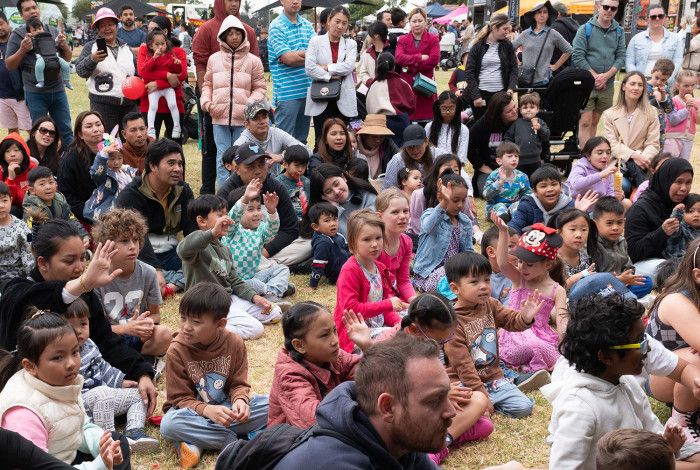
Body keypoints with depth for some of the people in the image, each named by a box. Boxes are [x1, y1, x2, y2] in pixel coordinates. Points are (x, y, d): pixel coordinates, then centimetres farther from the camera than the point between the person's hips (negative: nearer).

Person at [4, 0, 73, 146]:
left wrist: (65, 46, -5)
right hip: (35, 93, -3)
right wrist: (22, 50, -16)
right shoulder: (18, 35, 0)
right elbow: (9, 65, 0)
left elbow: (67, 58, 16)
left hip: (58, 90, 3)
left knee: (65, 131, 7)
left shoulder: (53, 31, 9)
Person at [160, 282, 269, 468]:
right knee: (169, 425, -36)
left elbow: (239, 384, -2)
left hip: (226, 408, 3)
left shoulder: (234, 343, -8)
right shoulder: (177, 350, -14)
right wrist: (206, 410, -31)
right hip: (194, 411, -2)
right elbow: (180, 399, -12)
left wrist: (240, 400, -27)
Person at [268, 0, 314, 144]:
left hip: (307, 89, 6)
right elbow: (288, 59, -15)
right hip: (287, 92, -6)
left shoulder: (307, 25, 13)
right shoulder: (276, 26, -6)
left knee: (301, 140, 13)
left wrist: (299, 54, -13)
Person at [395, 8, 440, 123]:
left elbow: (434, 59, -11)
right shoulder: (402, 40, 11)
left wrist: (410, 66, -10)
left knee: (425, 118, -4)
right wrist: (419, 57, -14)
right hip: (406, 85, 2)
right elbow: (399, 58, -7)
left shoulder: (433, 39, 5)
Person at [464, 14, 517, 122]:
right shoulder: (478, 46, 0)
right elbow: (470, 72, -2)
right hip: (480, 93, -1)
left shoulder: (507, 45, 7)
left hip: (501, 93, 1)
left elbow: (513, 69, 9)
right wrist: (475, 95, -11)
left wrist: (511, 87, -9)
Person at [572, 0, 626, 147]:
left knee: (595, 121, 10)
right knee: (585, 121, -9)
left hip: (607, 85, 4)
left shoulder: (619, 31, 8)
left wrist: (606, 76, -11)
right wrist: (595, 76, -11)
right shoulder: (585, 29, -4)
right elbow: (577, 57, -9)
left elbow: (621, 57, 4)